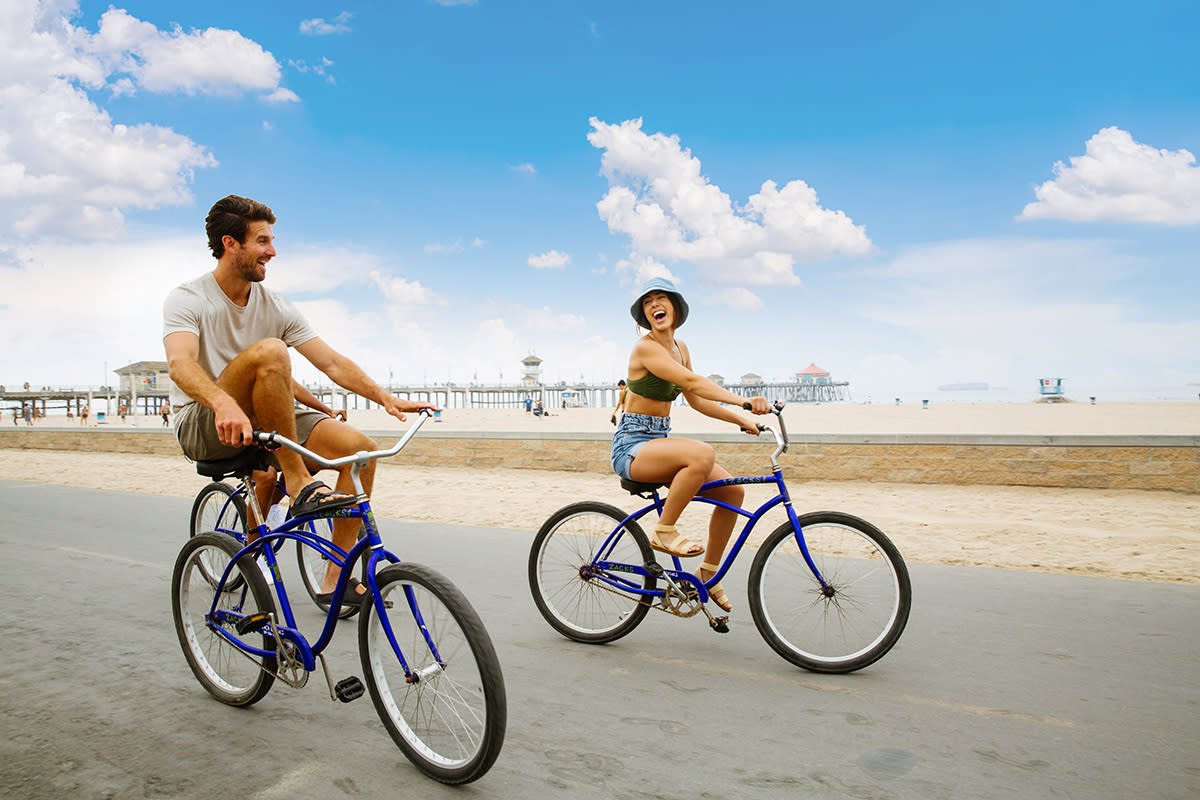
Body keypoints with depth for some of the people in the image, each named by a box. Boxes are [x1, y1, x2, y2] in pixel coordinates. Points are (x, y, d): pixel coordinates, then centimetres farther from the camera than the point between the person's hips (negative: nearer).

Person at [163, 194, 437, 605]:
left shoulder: (277, 307, 8)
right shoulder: (187, 300, -7)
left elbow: (332, 362, 1)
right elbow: (181, 364, -27)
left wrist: (383, 396, -15)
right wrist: (225, 404, -48)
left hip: (263, 425, 6)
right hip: (202, 427, -5)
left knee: (360, 447, -16)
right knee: (268, 351, -32)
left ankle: (334, 579, -9)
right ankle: (299, 482, -27)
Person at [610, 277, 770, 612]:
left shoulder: (679, 348, 12)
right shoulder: (646, 347, -15)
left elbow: (696, 400, 14)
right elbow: (692, 382, -27)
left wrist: (740, 418, 2)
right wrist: (744, 401, -36)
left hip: (660, 440, 8)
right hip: (632, 444, -8)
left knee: (732, 491, -5)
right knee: (702, 453, -35)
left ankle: (708, 572, 12)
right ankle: (664, 531, -16)